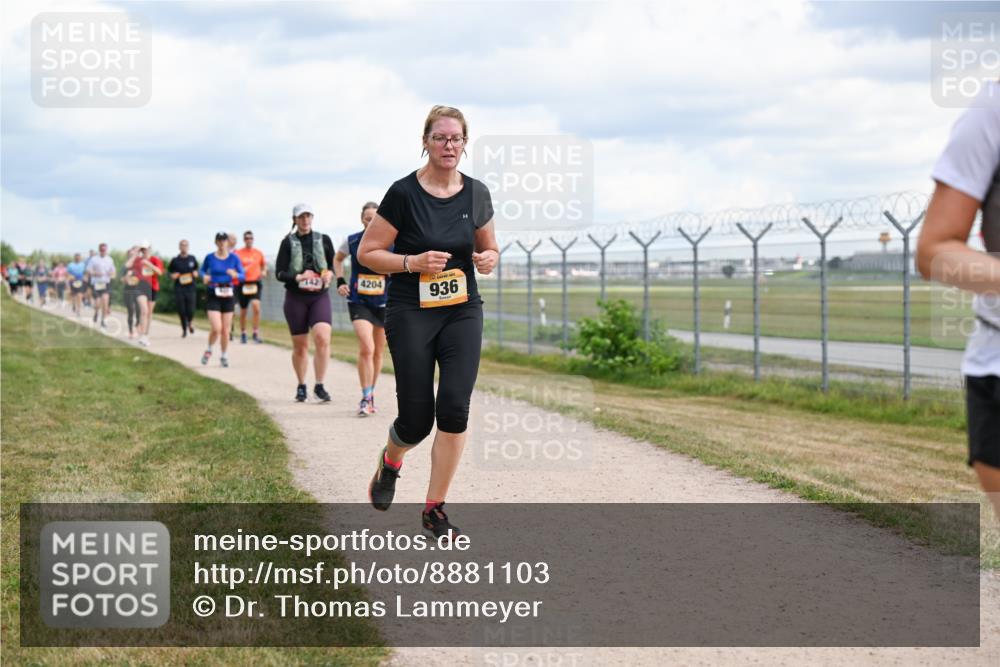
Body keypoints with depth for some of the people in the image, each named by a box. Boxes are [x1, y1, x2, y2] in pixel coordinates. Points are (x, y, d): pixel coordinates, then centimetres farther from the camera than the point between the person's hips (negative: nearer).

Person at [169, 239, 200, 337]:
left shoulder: (192, 259, 7)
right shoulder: (175, 261, 4)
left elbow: (196, 270, 20)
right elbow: (171, 273, 14)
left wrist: (195, 274, -1)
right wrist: (173, 276, -7)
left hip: (191, 288, 0)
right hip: (179, 288, 0)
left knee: (190, 310, -8)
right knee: (181, 311, -2)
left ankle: (190, 322, 24)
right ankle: (184, 329, 15)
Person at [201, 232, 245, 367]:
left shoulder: (234, 258, 1)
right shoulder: (209, 257, 0)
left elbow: (242, 275, 1)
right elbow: (202, 270, 15)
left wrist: (235, 275, -20)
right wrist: (204, 276, -6)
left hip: (228, 295, 2)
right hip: (213, 295, -2)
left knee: (225, 330, 5)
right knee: (216, 328, -14)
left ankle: (224, 356, 23)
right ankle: (209, 350, 13)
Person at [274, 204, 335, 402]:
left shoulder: (324, 240, 7)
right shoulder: (288, 242, 2)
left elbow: (335, 265, 16)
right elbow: (279, 273, -1)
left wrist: (330, 274, -7)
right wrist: (298, 277, -18)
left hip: (320, 296, 0)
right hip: (295, 298, 0)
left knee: (323, 338, -19)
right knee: (300, 345, 5)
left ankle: (319, 386, -12)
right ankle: (301, 386, 22)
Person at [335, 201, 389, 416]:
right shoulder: (352, 241, -5)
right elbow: (338, 259, 15)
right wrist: (340, 281, 3)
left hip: (384, 302, 2)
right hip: (359, 302, -2)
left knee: (378, 351, 12)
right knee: (366, 348, -18)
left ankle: (370, 394, 30)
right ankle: (366, 398, -12)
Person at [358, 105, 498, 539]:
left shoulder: (476, 194, 3)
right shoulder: (404, 194, -10)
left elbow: (489, 247, 17)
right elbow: (367, 253, -6)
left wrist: (489, 259, -6)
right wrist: (413, 263, -20)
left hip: (462, 312, 3)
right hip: (411, 314, -3)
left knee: (454, 409, -12)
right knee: (417, 419, -2)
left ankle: (435, 509, 1)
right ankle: (389, 461, 35)